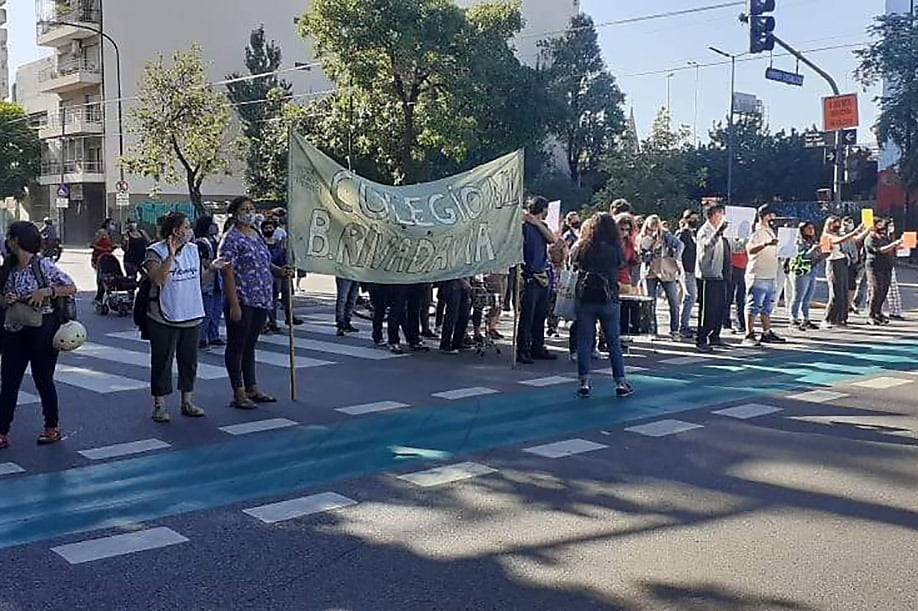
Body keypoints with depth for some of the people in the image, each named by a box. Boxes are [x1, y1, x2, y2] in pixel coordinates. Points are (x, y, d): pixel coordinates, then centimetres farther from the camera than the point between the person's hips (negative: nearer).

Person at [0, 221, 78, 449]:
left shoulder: (43, 265, -10)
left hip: (42, 329, -6)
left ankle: (52, 427, 23)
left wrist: (46, 291, -21)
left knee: (43, 379, 6)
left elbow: (71, 287, -8)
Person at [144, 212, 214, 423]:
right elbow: (158, 279, -24)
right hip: (164, 319, -6)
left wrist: (212, 269, -2)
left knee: (189, 361, 12)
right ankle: (159, 405, 11)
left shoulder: (192, 250, 10)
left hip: (191, 317, 6)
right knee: (162, 362, 2)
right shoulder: (155, 252, -9)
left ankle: (187, 402, 24)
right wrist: (171, 255, -29)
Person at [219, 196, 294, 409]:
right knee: (236, 347, 1)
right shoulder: (232, 239, -11)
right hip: (241, 301, -8)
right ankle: (239, 393, 6)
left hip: (261, 301, 8)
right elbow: (228, 273, -16)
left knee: (250, 346, 16)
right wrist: (234, 304, -21)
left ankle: (252, 388, 24)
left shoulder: (257, 236, 15)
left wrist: (280, 271, 3)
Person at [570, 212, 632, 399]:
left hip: (584, 298, 1)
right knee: (614, 342, 8)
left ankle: (584, 382, 4)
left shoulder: (581, 247, -2)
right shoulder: (614, 249, -9)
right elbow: (621, 265, 4)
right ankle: (620, 382, 11)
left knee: (584, 341, 7)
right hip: (608, 299, -1)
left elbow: (573, 265, 10)